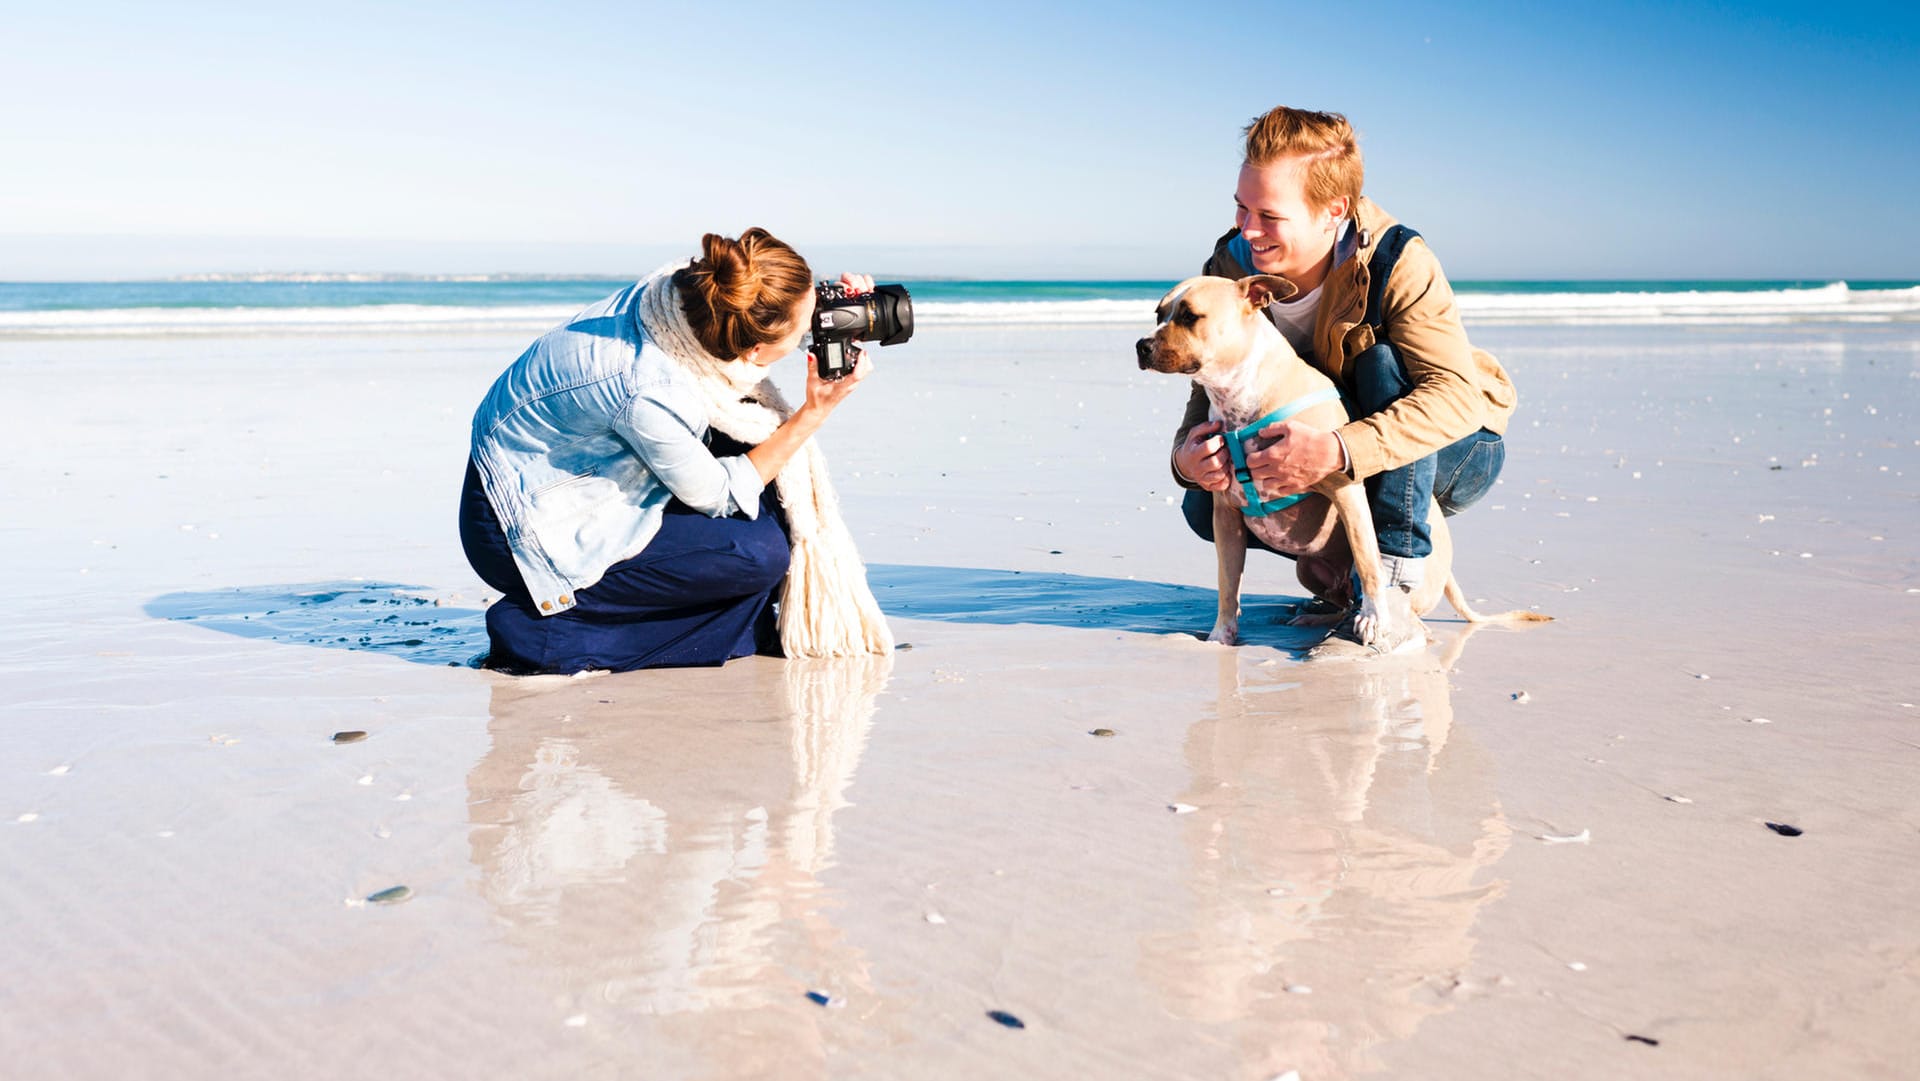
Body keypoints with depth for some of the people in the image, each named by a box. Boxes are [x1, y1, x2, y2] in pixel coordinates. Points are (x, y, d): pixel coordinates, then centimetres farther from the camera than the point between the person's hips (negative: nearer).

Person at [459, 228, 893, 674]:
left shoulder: (677, 290, -16)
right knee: (759, 553, -14)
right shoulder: (651, 392, -35)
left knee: (757, 433, 0)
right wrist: (815, 414, -18)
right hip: (529, 534, -8)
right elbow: (716, 496, -17)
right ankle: (543, 630, -8)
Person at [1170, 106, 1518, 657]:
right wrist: (1187, 454, -35)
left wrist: (1338, 452, -52)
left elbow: (1458, 395, -37)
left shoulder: (1396, 264, -27)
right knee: (1205, 504, -19)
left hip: (1453, 453, -4)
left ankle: (1390, 596, -33)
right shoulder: (1232, 270, -13)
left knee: (1383, 362, -35)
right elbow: (1210, 397, -9)